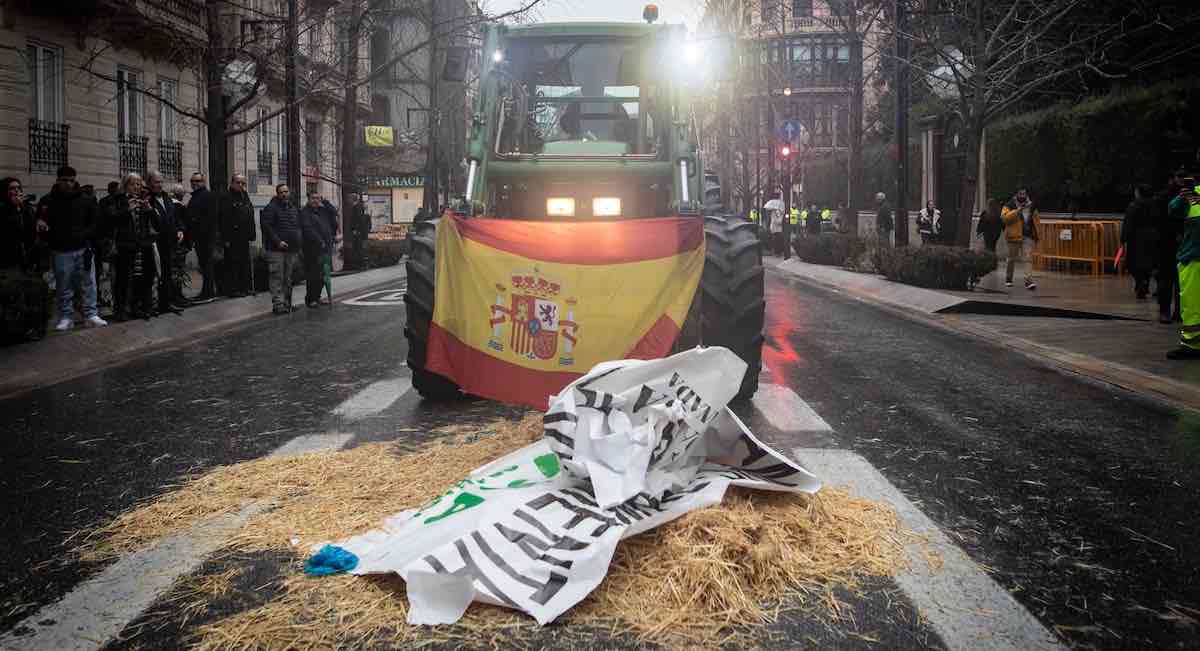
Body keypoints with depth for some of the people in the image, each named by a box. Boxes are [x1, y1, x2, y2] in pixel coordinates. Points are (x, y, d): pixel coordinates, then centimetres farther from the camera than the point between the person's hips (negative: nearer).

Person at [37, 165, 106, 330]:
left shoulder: (86, 200, 2)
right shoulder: (48, 201, 2)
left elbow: (96, 222, 6)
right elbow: (41, 224, 11)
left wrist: (84, 235, -9)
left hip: (83, 249, 0)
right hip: (61, 251, 0)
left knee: (88, 284, 1)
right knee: (64, 286, 5)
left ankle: (91, 315, 7)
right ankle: (66, 317, 12)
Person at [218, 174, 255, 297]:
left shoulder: (245, 197, 17)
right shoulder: (226, 198, -6)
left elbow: (251, 218, 20)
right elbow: (222, 220, -13)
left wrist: (251, 235, 13)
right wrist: (225, 239, -18)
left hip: (244, 238, 8)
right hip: (232, 239, -8)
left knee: (245, 264, 11)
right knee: (233, 264, -5)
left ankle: (244, 287, 18)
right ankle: (233, 289, -2)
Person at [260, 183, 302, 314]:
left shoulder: (293, 208, 18)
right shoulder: (271, 208, -5)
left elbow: (298, 227, 25)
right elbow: (266, 226, -13)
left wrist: (299, 242, 10)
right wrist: (277, 241, -20)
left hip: (292, 249, 7)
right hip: (276, 249, -7)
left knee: (288, 278, 13)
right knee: (277, 277, -8)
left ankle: (286, 303, 20)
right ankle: (278, 304, -7)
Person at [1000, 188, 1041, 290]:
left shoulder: (1032, 207, 12)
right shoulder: (1009, 206, -1)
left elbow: (1037, 220, 23)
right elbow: (1004, 218, -17)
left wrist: (1036, 235, 17)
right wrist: (1017, 211, -25)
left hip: (1027, 237, 2)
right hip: (1014, 236, -2)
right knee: (1012, 259, 9)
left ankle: (1029, 281, -15)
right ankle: (1008, 279, 25)